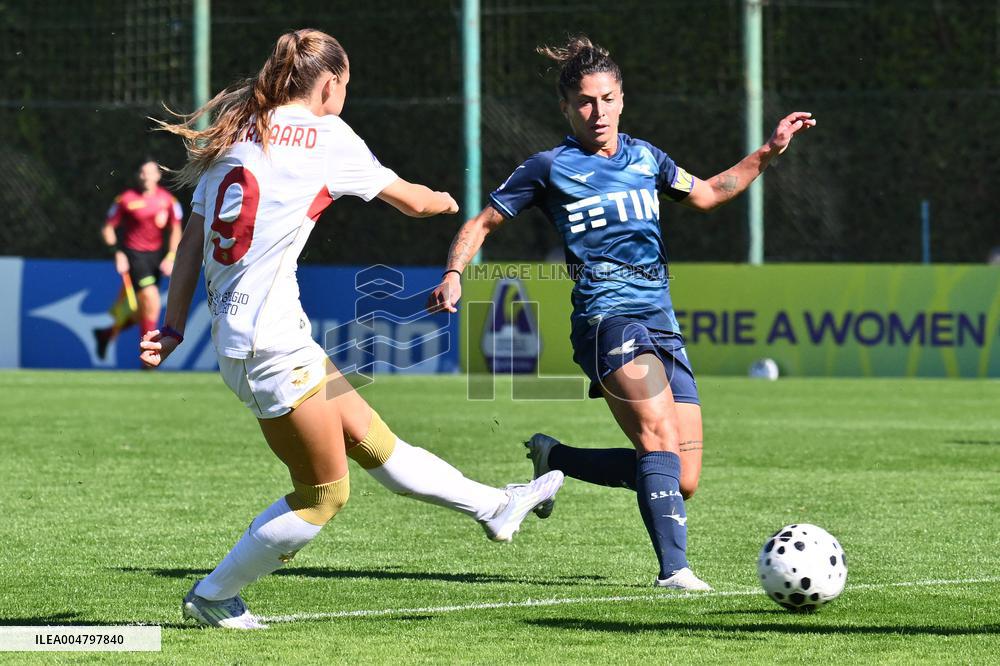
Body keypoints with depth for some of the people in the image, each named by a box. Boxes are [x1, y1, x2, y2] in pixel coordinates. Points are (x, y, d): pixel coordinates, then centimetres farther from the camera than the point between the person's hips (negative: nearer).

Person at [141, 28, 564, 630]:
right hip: (269, 339, -9)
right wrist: (445, 201, 30)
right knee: (325, 494, 4)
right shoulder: (326, 136, -5)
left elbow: (192, 241, 10)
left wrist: (173, 327, 11)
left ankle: (495, 506, 26)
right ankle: (212, 596, 12)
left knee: (371, 437, 16)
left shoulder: (235, 135, 13)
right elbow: (412, 200, 8)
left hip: (233, 329, 9)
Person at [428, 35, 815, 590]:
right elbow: (483, 222, 9)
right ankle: (673, 568, -34)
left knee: (682, 482, 1)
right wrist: (455, 274, -8)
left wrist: (768, 152, 20)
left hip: (662, 325, 6)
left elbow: (706, 194, 29)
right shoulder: (551, 168, 3)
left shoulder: (644, 157, 16)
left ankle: (553, 457, 21)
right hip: (607, 316, -6)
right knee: (663, 439, -29)